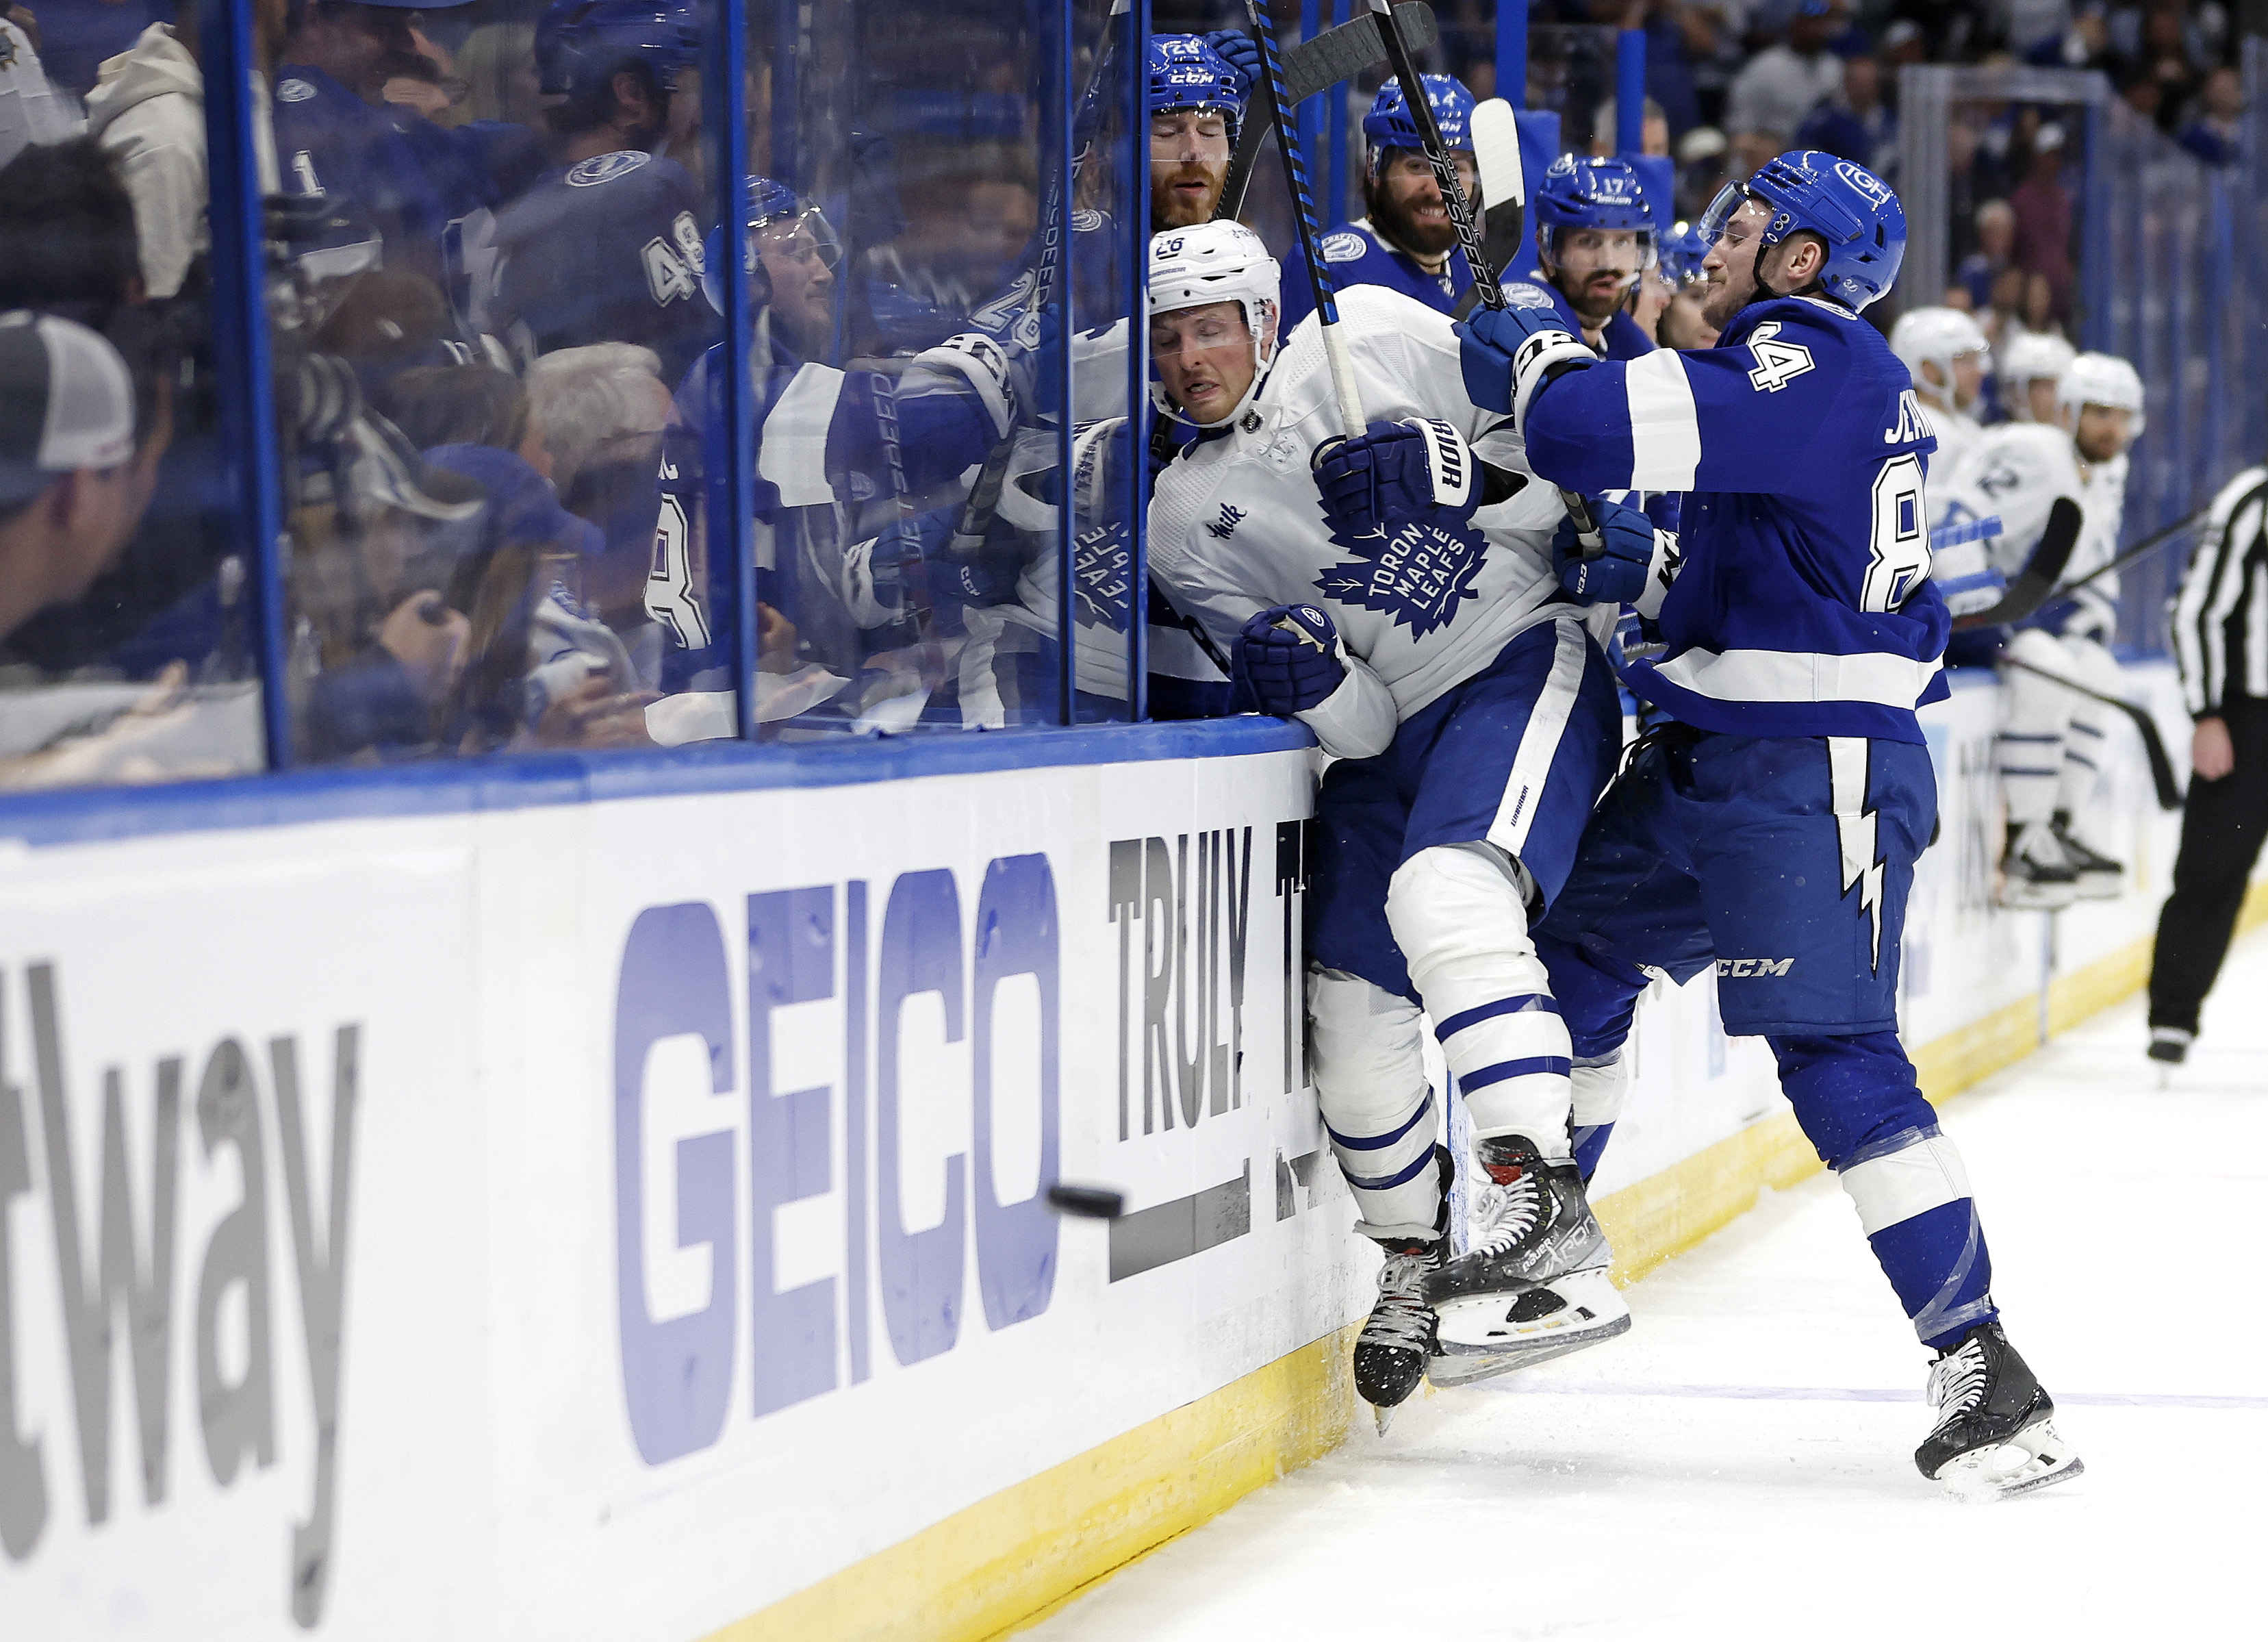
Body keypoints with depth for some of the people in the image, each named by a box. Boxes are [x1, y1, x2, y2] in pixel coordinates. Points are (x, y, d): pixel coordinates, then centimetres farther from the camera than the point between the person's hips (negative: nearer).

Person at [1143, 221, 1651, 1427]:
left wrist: (1448, 470, -20)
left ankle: (1542, 1200, -35)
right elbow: (1357, 730, -2)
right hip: (1394, 732, 5)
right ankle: (1416, 1272, 24)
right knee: (1349, 1006, 3)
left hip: (1529, 663, -5)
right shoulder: (1180, 522, 2)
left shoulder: (1370, 337, -4)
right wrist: (1304, 680, -24)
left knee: (1446, 896, -30)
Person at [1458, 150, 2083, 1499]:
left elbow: (1592, 430, -26)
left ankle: (1988, 1375, -14)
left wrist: (1535, 354, -6)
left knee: (1838, 1058, -14)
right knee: (1577, 966, 19)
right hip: (1717, 763, 11)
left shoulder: (1816, 357, -16)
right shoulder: (1834, 373, 17)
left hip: (1807, 775, -11)